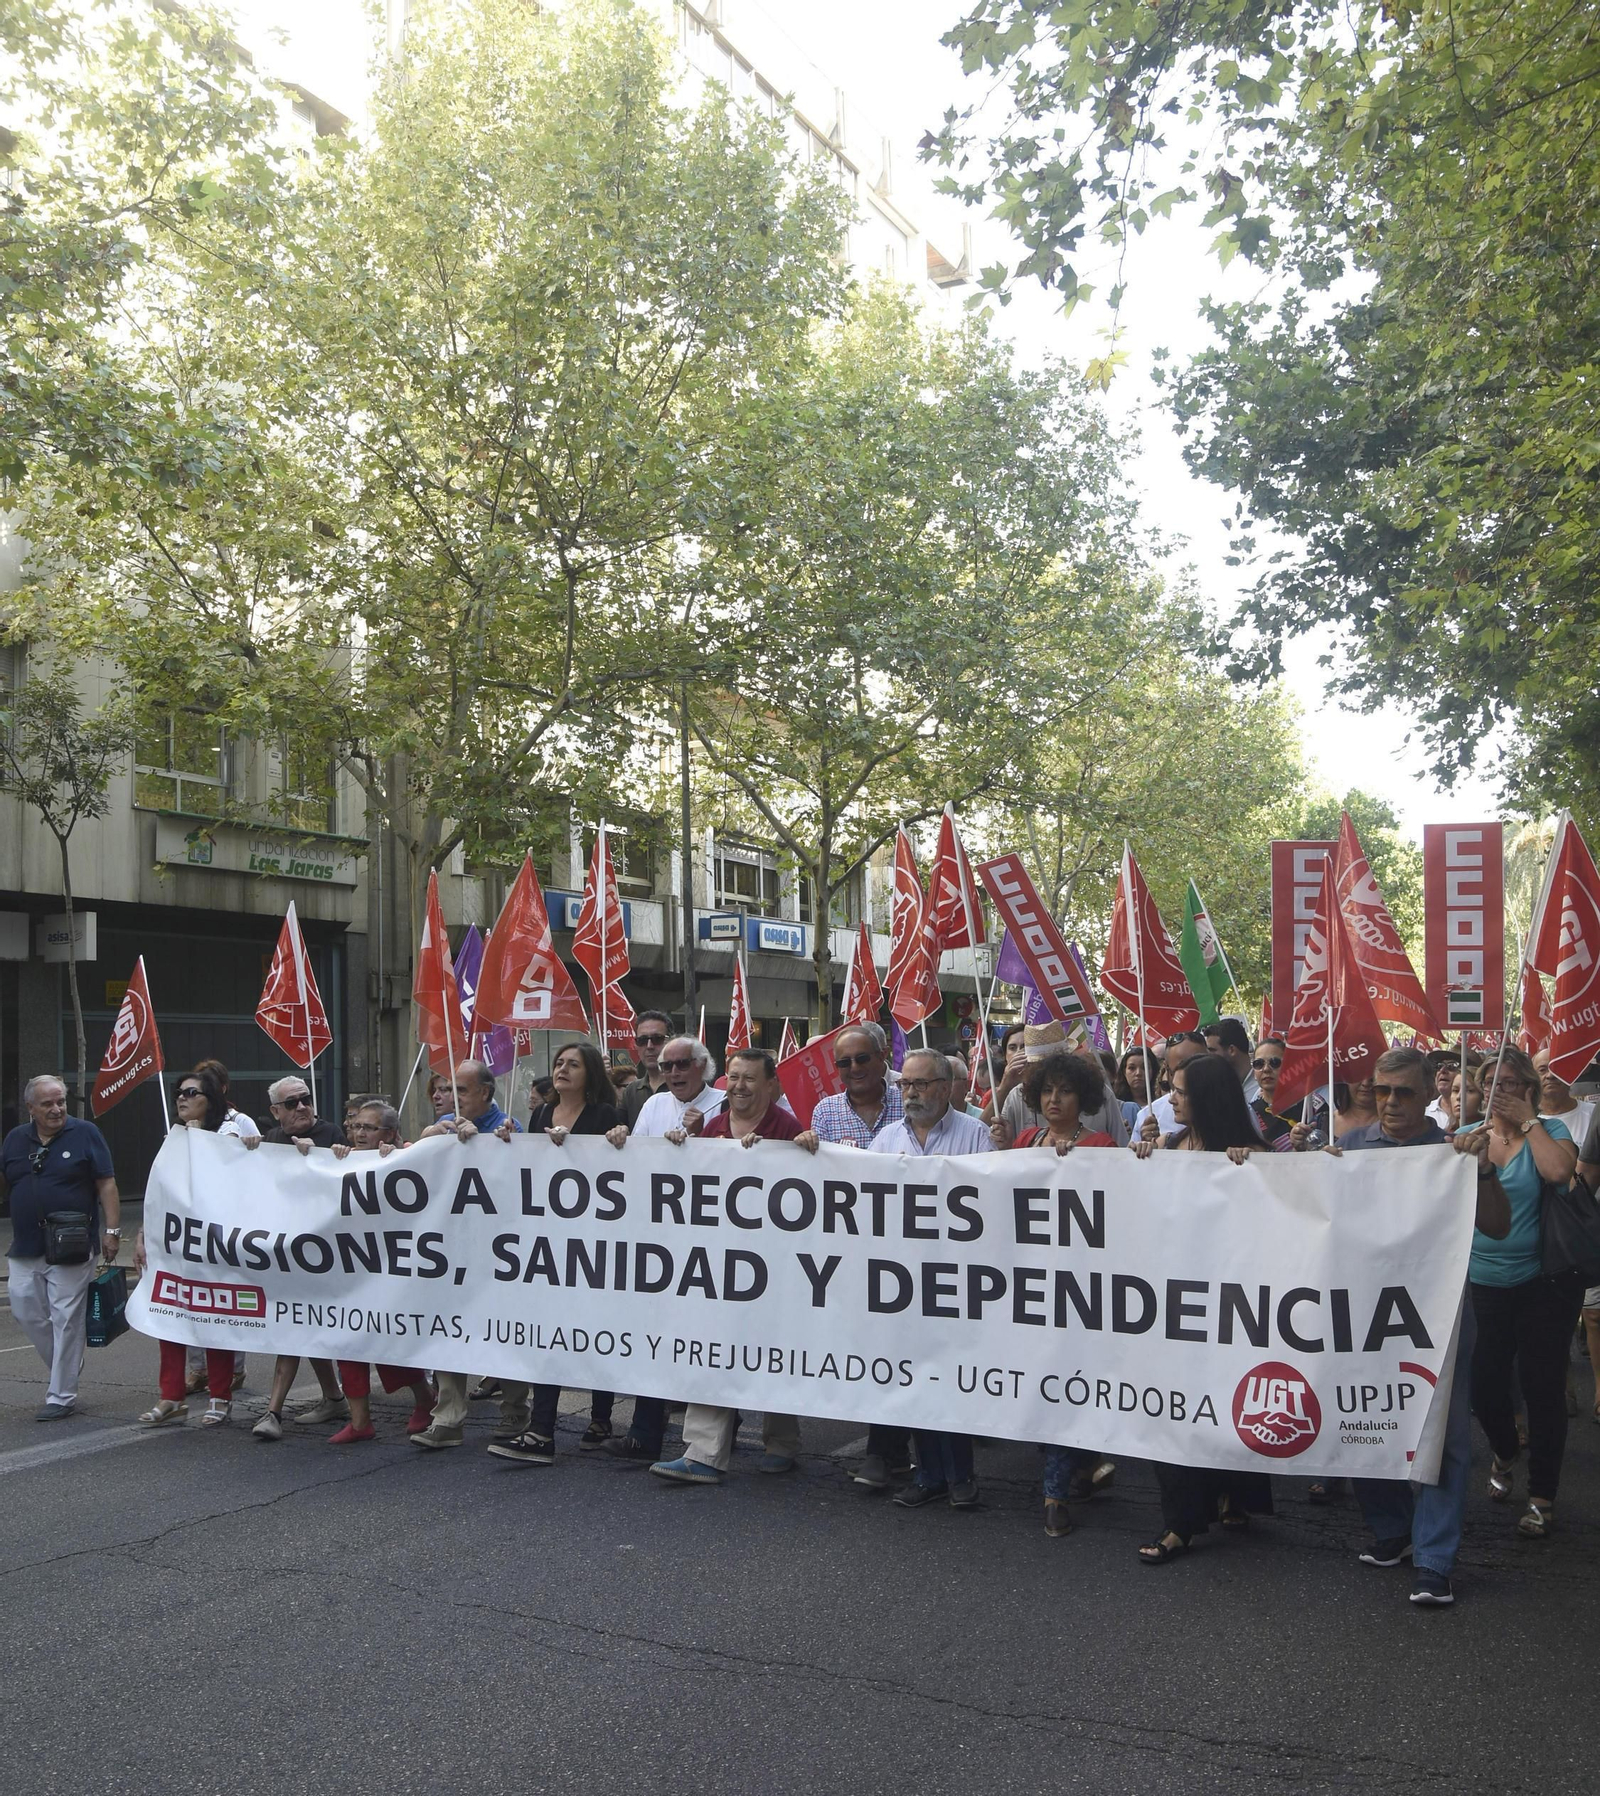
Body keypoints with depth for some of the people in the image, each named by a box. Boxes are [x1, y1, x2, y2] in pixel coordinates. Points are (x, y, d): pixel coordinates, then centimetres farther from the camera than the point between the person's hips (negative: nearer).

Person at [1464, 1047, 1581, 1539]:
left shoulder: (1549, 1130, -4)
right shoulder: (1468, 1134, 4)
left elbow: (1558, 1171, -25)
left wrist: (1527, 1120, -17)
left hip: (1544, 1281, -3)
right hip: (1484, 1282, 3)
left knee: (1542, 1385, -1)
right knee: (1484, 1382, 6)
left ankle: (1542, 1495, 13)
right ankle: (1506, 1453, 38)